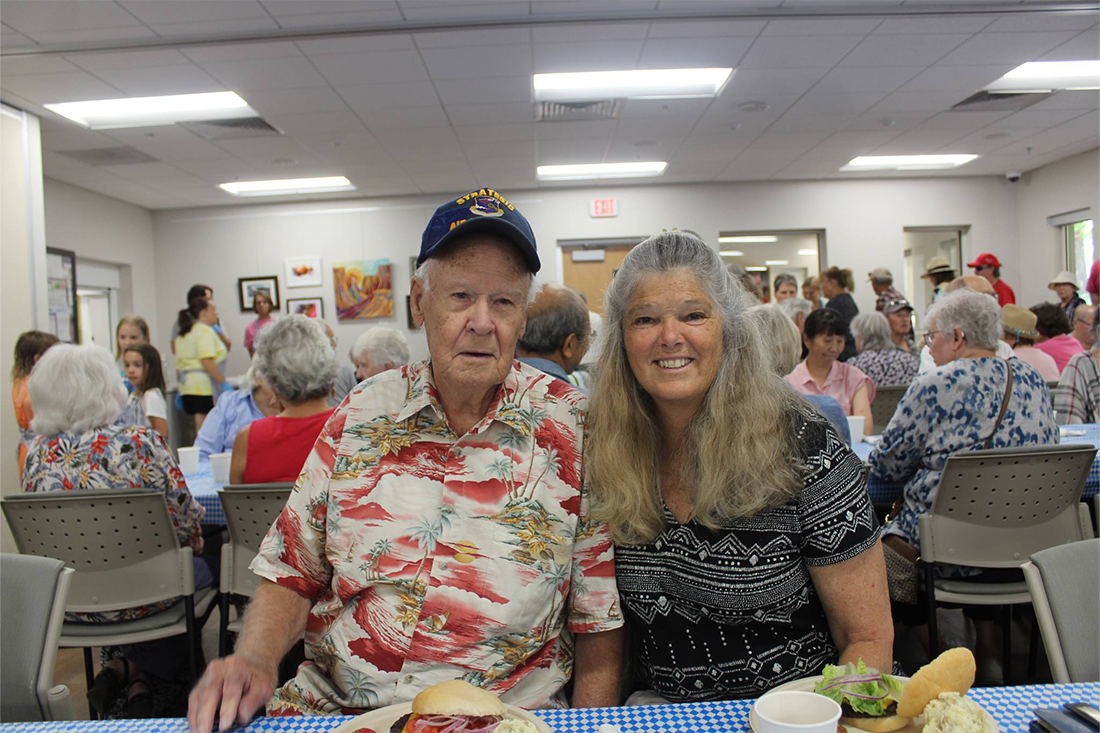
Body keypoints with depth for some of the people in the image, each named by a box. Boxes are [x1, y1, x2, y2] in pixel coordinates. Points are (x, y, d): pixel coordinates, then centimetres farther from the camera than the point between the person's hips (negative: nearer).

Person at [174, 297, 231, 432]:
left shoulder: (182, 335, 20)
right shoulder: (205, 331, -8)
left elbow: (179, 365, 21)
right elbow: (207, 361, -19)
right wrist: (224, 383, -18)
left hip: (186, 385, 9)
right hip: (204, 385, -9)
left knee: (200, 425, 11)